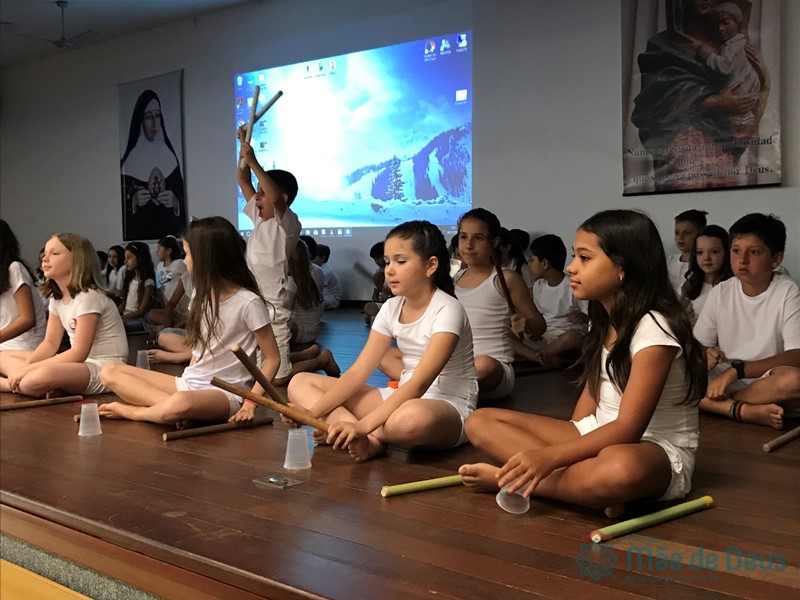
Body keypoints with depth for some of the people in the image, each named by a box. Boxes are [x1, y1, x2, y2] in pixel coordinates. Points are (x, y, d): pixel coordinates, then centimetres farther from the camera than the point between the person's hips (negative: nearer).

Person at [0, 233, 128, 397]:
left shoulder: (88, 296, -17)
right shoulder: (57, 298, 10)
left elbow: (79, 353, -21)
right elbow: (50, 343, 10)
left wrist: (27, 369, -20)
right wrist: (25, 368, -10)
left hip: (105, 368, -9)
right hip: (80, 363, 9)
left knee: (41, 377, -37)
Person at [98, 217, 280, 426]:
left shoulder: (248, 302, -13)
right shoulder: (202, 296, 11)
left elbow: (272, 359, -9)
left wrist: (250, 403, -20)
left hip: (225, 392, -8)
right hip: (190, 383, 8)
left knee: (180, 404, -41)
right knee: (110, 372, -3)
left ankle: (129, 411, -10)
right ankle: (168, 406, -20)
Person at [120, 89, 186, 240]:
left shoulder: (170, 156, 8)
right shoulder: (129, 162, 0)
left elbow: (183, 199, 11)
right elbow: (121, 207, 2)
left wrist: (175, 202, -8)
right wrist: (133, 202, -15)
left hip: (170, 232, 2)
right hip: (140, 235, -2)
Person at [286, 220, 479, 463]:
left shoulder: (447, 310, -17)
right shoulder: (391, 308, 4)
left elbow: (419, 383, -27)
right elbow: (358, 372, -1)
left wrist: (363, 425, -38)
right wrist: (312, 412, -16)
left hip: (451, 407, -7)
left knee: (410, 418, -46)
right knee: (301, 383, -1)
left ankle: (365, 435, -12)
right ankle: (369, 440, -22)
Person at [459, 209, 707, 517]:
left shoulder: (653, 328, -18)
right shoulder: (604, 322, 8)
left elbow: (628, 429, -24)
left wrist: (551, 456, -31)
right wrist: (571, 446, -5)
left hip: (657, 453, -8)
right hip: (600, 439, 8)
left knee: (620, 467, -46)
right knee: (481, 422, -5)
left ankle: (512, 479, -23)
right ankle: (589, 485, -21)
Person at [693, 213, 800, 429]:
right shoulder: (720, 292, 3)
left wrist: (736, 370, -26)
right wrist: (704, 355, -20)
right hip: (724, 380, 4)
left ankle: (718, 403, -20)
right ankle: (746, 410, -25)